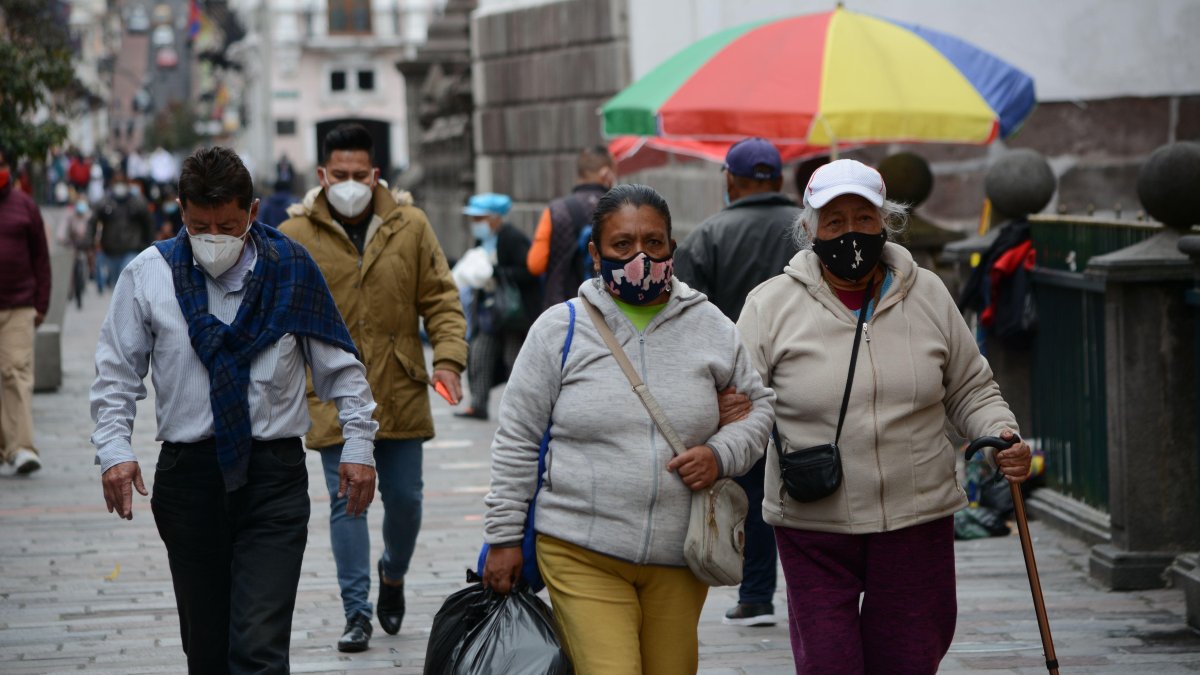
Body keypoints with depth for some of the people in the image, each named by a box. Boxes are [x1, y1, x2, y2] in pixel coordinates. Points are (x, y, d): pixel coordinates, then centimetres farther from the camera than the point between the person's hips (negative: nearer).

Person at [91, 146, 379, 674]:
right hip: (187, 472, 2)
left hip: (274, 476, -2)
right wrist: (114, 448, -4)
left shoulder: (290, 269, 2)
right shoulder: (149, 274, 3)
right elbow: (117, 373, 8)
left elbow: (340, 368, 10)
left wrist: (358, 445, 5)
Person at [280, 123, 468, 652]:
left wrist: (448, 358, -9)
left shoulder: (410, 227, 2)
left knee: (404, 498, 9)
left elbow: (440, 300, 4)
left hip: (400, 393, 2)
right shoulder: (295, 237, -1)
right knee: (347, 501, -1)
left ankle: (393, 573, 38)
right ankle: (356, 613, 6)